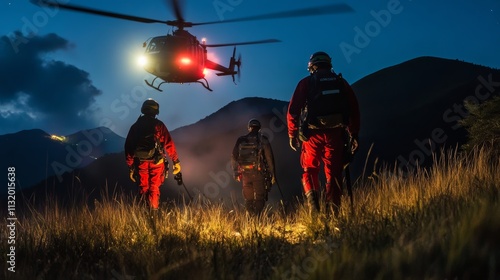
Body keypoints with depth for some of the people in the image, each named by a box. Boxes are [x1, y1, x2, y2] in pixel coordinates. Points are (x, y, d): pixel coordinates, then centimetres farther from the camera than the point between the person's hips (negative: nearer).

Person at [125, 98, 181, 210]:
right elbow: (169, 144, -9)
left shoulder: (135, 127, 7)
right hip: (157, 163, -2)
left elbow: (128, 148, 7)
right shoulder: (158, 125, -4)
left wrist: (130, 167, 13)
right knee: (154, 189, 7)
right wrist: (176, 161, -5)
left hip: (141, 163, 3)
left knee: (143, 189, 15)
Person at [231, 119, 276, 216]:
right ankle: (257, 216, -13)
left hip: (245, 173, 3)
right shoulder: (263, 140, 0)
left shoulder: (241, 140, 8)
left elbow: (234, 157, 8)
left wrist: (236, 172, 16)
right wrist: (272, 173, 0)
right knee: (260, 198, 1)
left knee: (248, 199, 12)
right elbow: (269, 157, -4)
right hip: (259, 173, -3)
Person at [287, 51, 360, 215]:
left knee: (310, 170, 14)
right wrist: (354, 134, 12)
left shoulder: (306, 83, 5)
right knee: (333, 173, 8)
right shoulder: (341, 82, 11)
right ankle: (334, 211, 3)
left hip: (313, 133, -1)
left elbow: (292, 110, -1)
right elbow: (354, 109, 7)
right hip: (336, 133, 1)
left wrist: (292, 134, 6)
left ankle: (312, 197, -11)